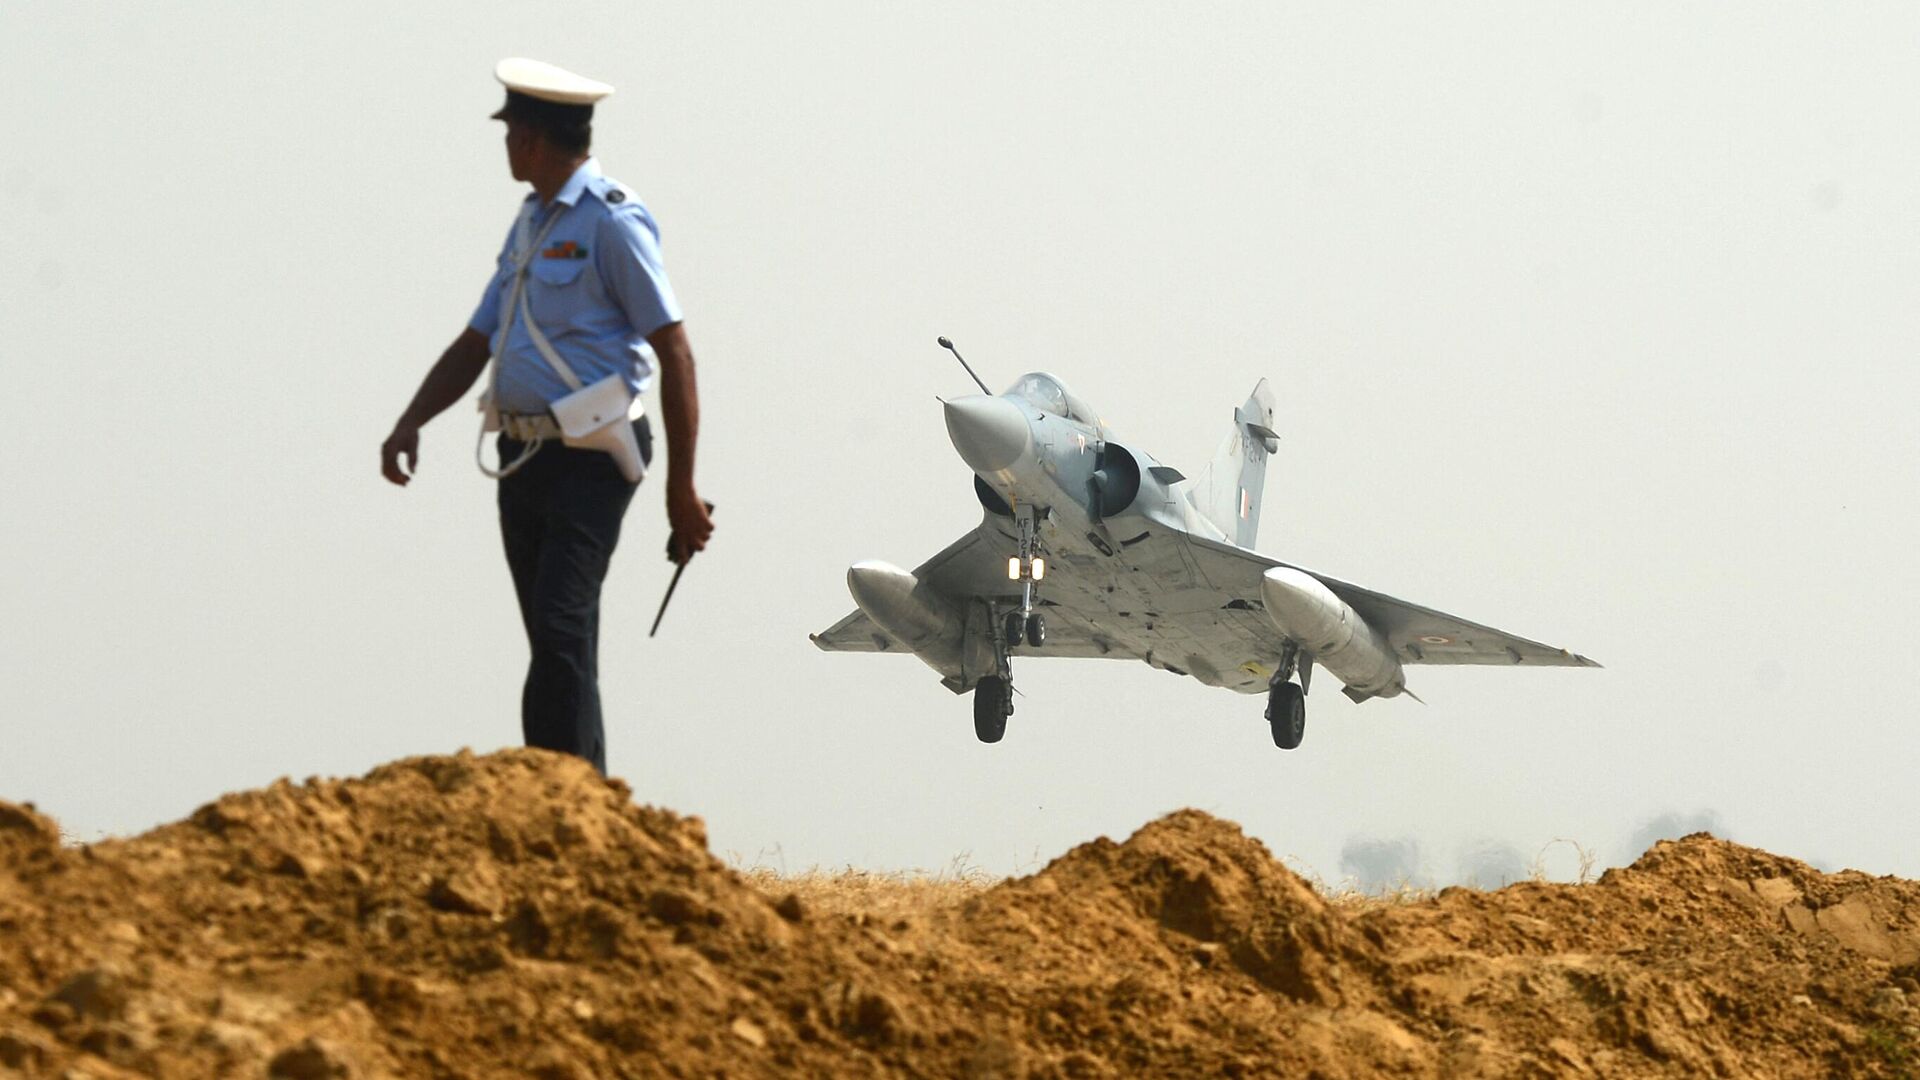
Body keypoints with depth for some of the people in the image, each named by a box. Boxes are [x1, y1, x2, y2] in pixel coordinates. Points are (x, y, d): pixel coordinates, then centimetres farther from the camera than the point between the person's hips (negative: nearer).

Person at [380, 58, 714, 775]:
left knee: (561, 635, -18)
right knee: (558, 648, 10)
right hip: (523, 459, 9)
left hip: (590, 464, -9)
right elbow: (474, 346, 20)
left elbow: (676, 357, -12)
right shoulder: (531, 224, 17)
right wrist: (410, 422, 3)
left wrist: (681, 490, -14)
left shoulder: (611, 221, -10)